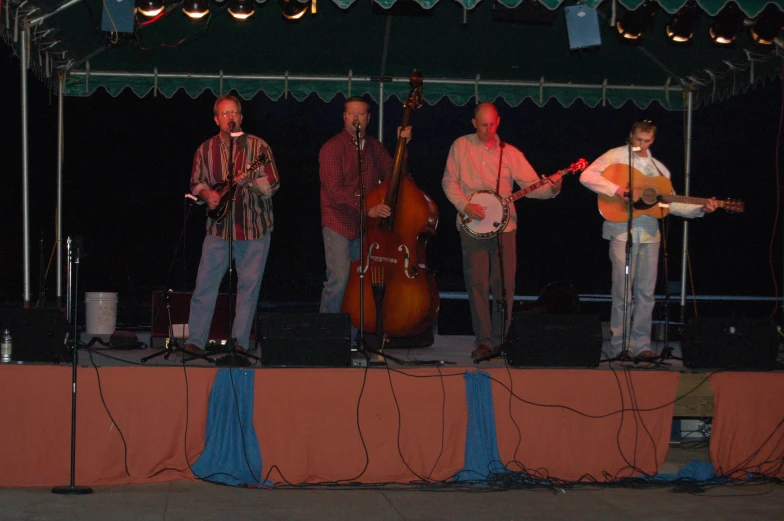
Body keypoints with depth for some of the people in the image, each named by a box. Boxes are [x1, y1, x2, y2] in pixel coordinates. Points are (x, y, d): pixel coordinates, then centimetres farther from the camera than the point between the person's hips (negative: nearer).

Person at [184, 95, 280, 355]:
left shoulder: (257, 146, -1)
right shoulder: (206, 149, 7)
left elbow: (273, 183, -6)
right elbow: (196, 182, 12)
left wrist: (250, 182, -25)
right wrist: (206, 193, -9)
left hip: (255, 228, -1)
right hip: (219, 227, 1)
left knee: (249, 284, 2)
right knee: (205, 284, -1)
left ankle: (240, 341, 11)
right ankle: (195, 340, 5)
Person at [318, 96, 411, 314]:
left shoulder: (374, 146, 13)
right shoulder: (332, 148, -7)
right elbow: (336, 191, -16)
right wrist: (368, 210, -25)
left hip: (366, 224, 6)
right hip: (339, 223, -6)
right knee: (339, 279, -16)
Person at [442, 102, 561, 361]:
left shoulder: (510, 153, 6)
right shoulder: (461, 146, 5)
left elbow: (531, 185, 2)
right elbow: (449, 181, 5)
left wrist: (551, 189, -18)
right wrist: (465, 206, -10)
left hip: (504, 225, 1)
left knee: (505, 284, 1)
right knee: (478, 283, -5)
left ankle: (501, 340, 11)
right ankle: (483, 341, 0)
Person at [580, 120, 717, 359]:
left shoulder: (658, 167, 16)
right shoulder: (617, 156, -1)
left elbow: (671, 203, 15)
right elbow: (587, 176, -14)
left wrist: (700, 209, 3)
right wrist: (617, 190, -22)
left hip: (649, 233, 5)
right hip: (623, 231, -5)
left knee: (646, 292, 6)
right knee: (623, 291, -3)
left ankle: (640, 344, 13)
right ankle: (620, 345, 5)